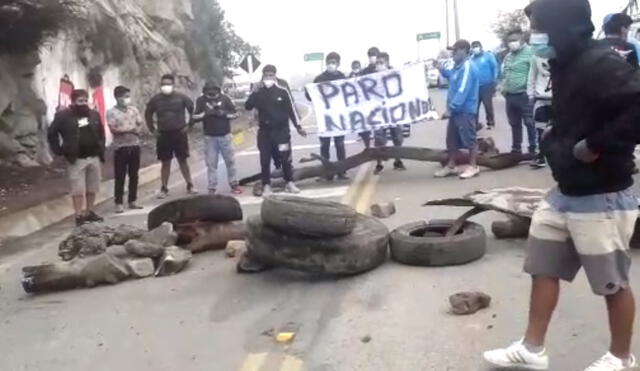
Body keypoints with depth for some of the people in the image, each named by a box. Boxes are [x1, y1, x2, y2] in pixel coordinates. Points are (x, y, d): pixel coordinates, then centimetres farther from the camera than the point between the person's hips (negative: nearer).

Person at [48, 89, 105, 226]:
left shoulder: (94, 115, 9)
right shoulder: (63, 116, -6)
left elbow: (101, 134, 20)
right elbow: (51, 134, -1)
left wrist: (101, 149, 11)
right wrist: (58, 150, -5)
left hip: (94, 157, 5)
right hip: (76, 159, -5)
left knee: (92, 188, 12)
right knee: (78, 189, -4)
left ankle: (90, 212, 24)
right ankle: (79, 215, 1)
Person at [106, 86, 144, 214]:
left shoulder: (133, 109, 8)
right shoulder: (111, 112, -6)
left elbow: (141, 124, 8)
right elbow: (113, 129, -14)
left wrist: (137, 130, -13)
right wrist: (131, 129, -12)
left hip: (135, 146, 4)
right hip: (120, 147, -4)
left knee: (134, 175, 9)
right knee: (120, 177, -1)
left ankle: (132, 201, 18)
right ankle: (119, 203, 3)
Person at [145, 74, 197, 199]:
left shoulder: (181, 97, -4)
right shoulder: (155, 100, 2)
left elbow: (192, 110, 4)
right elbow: (148, 114, 14)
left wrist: (189, 125, -1)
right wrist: (152, 129, 9)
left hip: (180, 134, -1)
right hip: (163, 135, 1)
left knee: (183, 160, 4)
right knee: (165, 163, 5)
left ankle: (190, 186, 11)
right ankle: (164, 189, 10)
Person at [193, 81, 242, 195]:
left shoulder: (225, 98, 0)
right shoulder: (201, 100, 0)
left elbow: (235, 114, 1)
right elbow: (195, 117, -4)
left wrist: (223, 113, -16)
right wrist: (205, 113, -21)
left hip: (225, 136, 1)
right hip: (210, 137, 0)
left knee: (230, 161, 7)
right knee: (211, 163, 1)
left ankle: (234, 184, 18)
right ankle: (212, 188, 6)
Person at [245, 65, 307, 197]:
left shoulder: (282, 92, 0)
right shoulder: (258, 93, 3)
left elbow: (291, 110, 3)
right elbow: (248, 107, -7)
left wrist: (298, 127, 1)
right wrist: (254, 92, -17)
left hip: (281, 130, -1)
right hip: (265, 131, 1)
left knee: (285, 158, 0)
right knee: (265, 160, 1)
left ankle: (290, 182, 12)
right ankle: (266, 185, 8)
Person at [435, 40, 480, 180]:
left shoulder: (468, 67, -17)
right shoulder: (459, 66, 14)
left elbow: (463, 90, -24)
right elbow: (452, 77, 35)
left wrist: (452, 106, -24)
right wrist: (441, 69, 21)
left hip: (465, 110, -10)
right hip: (457, 110, 10)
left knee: (469, 139, 0)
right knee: (452, 139, 13)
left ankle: (473, 167, 9)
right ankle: (451, 166, 22)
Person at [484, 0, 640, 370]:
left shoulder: (602, 65, -21)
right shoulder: (568, 64, 8)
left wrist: (595, 147, -25)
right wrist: (555, 142, 5)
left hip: (602, 199, -9)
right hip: (565, 194, 9)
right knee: (543, 269, 14)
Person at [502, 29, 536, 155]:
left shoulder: (530, 52, -10)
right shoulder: (508, 56, 15)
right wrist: (504, 87, 12)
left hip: (524, 95, -7)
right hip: (510, 96, 7)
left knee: (530, 123, -2)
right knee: (514, 124, 16)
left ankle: (533, 149, 6)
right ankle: (516, 149, 27)